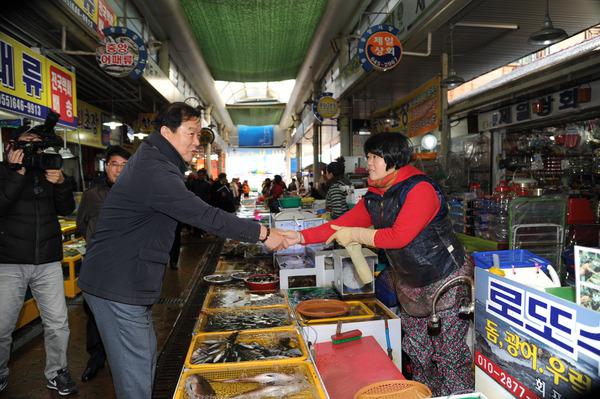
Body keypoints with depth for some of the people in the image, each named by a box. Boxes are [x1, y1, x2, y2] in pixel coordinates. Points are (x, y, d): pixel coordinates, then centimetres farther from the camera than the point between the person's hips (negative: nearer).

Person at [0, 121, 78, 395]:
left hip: (49, 262, 3)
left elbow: (66, 210, 5)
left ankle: (56, 373, 23)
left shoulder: (48, 170, 10)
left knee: (58, 323, 5)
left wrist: (61, 183, -12)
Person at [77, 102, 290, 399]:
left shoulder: (153, 162, 13)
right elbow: (204, 216, -27)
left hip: (127, 281, 11)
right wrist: (263, 234, -21)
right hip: (117, 286, -11)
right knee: (137, 372, 0)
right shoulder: (154, 171, -23)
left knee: (146, 355, 20)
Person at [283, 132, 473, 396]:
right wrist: (302, 237, -10)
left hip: (445, 282, -8)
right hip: (409, 284, 8)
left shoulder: (420, 189, -21)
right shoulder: (373, 197, 4)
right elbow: (344, 223, -1)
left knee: (450, 353, 1)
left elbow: (399, 236, -28)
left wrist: (355, 235, -20)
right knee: (416, 350, 20)